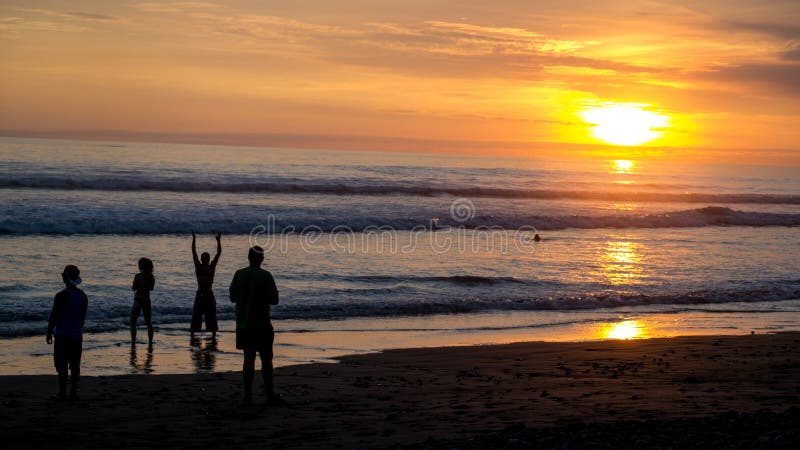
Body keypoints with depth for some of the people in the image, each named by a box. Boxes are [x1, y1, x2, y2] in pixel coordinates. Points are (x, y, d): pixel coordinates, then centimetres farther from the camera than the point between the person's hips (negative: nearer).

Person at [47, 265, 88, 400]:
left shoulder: (62, 296, -15)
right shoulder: (83, 296, 5)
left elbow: (54, 316, -12)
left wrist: (49, 332, -3)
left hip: (62, 334, -5)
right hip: (77, 334, 5)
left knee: (61, 364, 1)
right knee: (75, 364, 8)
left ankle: (62, 392, 1)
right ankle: (73, 392, 9)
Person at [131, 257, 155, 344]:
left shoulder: (138, 276, -16)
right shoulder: (152, 277, 2)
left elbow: (134, 288, -10)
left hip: (138, 301, -5)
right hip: (147, 301, 5)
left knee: (132, 323, 5)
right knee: (149, 323, 13)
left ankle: (133, 342, -5)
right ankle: (150, 342, 7)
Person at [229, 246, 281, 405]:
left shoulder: (239, 274, 0)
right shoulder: (266, 276, -9)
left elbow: (233, 297, 7)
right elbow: (274, 300, -7)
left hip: (243, 325, 3)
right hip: (262, 325, -3)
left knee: (248, 359, 7)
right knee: (266, 359, 3)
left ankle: (248, 395, 6)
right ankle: (270, 395, 4)